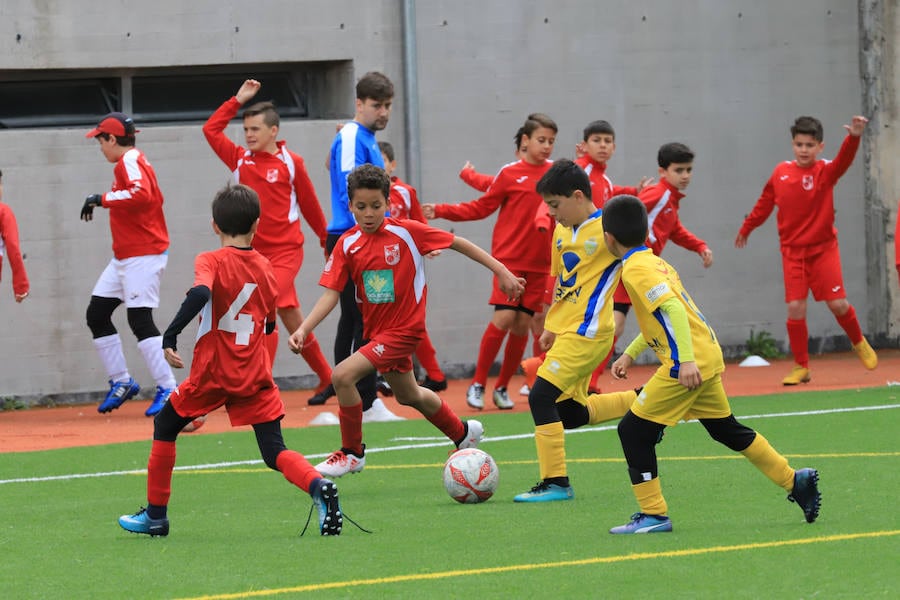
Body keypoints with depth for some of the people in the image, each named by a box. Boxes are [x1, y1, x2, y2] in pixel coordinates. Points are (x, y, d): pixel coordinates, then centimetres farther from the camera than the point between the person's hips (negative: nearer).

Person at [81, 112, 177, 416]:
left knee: (140, 320, -14)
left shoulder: (130, 162, -14)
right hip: (124, 257, 11)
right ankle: (121, 383, 16)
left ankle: (168, 389, -13)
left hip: (142, 256, -11)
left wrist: (103, 199, -25)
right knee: (96, 314, 11)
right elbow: (152, 197, 21)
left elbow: (141, 195, -32)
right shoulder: (134, 161, 17)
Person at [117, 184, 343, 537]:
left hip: (212, 374, -3)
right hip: (256, 376, 3)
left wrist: (170, 337, -25)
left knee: (165, 427, 19)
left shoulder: (211, 262, -6)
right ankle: (318, 486, -29)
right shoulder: (266, 269, 9)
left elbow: (200, 293, -27)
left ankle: (156, 514, 22)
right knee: (275, 452, 1)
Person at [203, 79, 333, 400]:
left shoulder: (290, 162, -3)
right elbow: (211, 130, 7)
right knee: (290, 316, 7)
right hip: (254, 251, 4)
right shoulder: (240, 159, 7)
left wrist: (326, 240, 14)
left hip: (285, 250, -4)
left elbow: (309, 203, 6)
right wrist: (238, 100, 7)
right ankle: (326, 378, 18)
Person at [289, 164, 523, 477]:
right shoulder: (347, 244, -4)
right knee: (408, 395, 27)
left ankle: (352, 453, -2)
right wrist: (303, 329, -22)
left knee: (343, 375, -21)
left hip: (403, 329, -6)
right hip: (376, 331, 6)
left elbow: (457, 243, -5)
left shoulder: (406, 232, -15)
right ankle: (462, 432, 53)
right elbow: (331, 294, -7)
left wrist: (501, 271, -3)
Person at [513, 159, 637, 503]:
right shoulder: (562, 231, 12)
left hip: (587, 332, -9)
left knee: (541, 397, -16)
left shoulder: (608, 230, -13)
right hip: (567, 330, 9)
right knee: (570, 413, 13)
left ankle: (555, 483, -11)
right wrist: (551, 326, 22)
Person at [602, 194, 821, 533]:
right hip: (707, 357, 10)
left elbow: (673, 308, -23)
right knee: (727, 429, 21)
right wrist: (630, 354, 27)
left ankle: (653, 514, -2)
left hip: (687, 364, -10)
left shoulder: (636, 269, -11)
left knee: (634, 430, -4)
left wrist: (686, 360, -29)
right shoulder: (655, 262, 17)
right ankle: (795, 481, 25)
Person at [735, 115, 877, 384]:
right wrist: (746, 228, 26)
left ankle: (859, 342, 26)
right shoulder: (780, 173, -1)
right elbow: (764, 203, 15)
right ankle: (801, 367, 8)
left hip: (823, 248, -2)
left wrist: (853, 138, -52)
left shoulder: (825, 171, -10)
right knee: (795, 308, -5)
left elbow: (843, 161, -32)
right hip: (793, 251, 2)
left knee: (837, 303, -4)